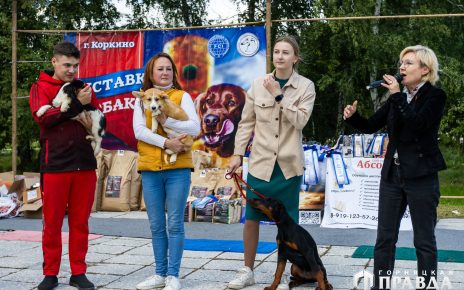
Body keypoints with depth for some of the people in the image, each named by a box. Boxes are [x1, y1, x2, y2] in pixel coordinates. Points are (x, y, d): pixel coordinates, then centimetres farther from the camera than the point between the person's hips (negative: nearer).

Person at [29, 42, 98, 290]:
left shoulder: (84, 88, 15)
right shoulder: (40, 87, 4)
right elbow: (43, 117, -13)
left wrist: (93, 125, -6)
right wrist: (77, 104, -15)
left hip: (85, 164, 3)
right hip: (54, 165, -3)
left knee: (80, 222, 7)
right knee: (52, 222, 3)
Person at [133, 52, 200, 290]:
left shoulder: (182, 96, 5)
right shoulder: (141, 99, 9)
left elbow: (195, 128, -7)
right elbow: (138, 131, -4)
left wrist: (166, 120, -17)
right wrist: (166, 142, -16)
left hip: (177, 168, -2)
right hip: (150, 169, 2)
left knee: (175, 224, -1)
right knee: (156, 225, 8)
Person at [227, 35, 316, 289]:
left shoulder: (306, 86, -2)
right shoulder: (258, 84, 2)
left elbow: (300, 120, -15)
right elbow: (246, 122, 7)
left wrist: (278, 95, -18)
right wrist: (237, 154, 4)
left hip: (289, 164, -2)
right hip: (260, 161, 2)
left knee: (289, 221, 5)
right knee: (251, 218, 5)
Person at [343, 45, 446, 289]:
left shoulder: (435, 96, -7)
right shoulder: (398, 97, 10)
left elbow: (418, 124, -23)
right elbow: (372, 125, 8)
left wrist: (397, 95, -20)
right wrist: (352, 116, -11)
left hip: (421, 177, -6)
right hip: (392, 174, 6)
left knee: (424, 240, 4)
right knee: (384, 237, 8)